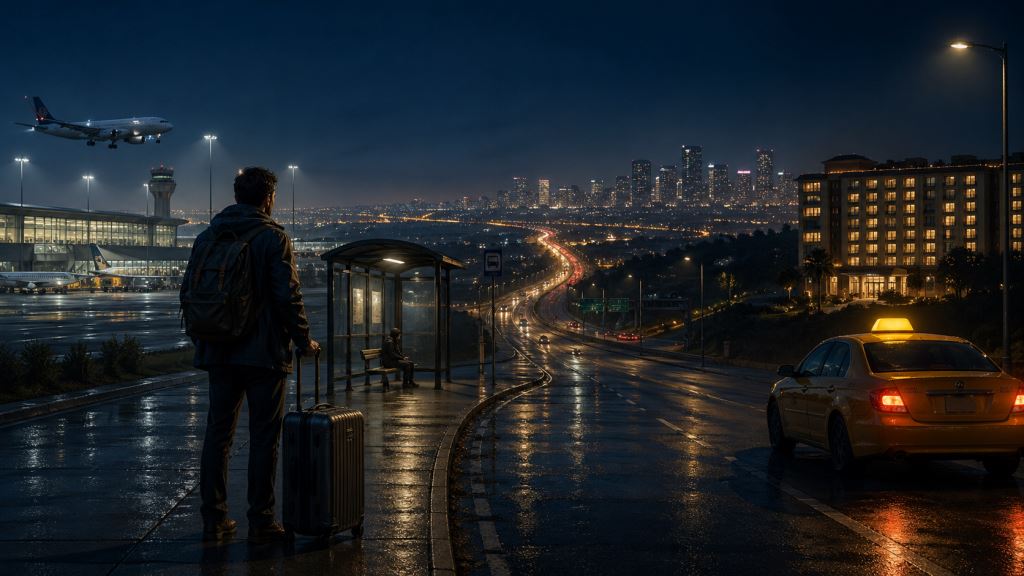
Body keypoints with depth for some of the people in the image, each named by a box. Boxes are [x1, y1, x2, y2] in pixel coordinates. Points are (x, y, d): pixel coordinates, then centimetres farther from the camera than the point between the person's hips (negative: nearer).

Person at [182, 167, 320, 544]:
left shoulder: (207, 237, 7)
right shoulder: (273, 238, -8)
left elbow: (188, 289, 8)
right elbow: (288, 296, -14)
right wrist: (304, 341, -2)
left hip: (219, 353, 5)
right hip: (263, 353, -5)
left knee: (217, 433, 11)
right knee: (263, 436, 2)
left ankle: (214, 519, 14)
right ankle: (260, 522, 5)